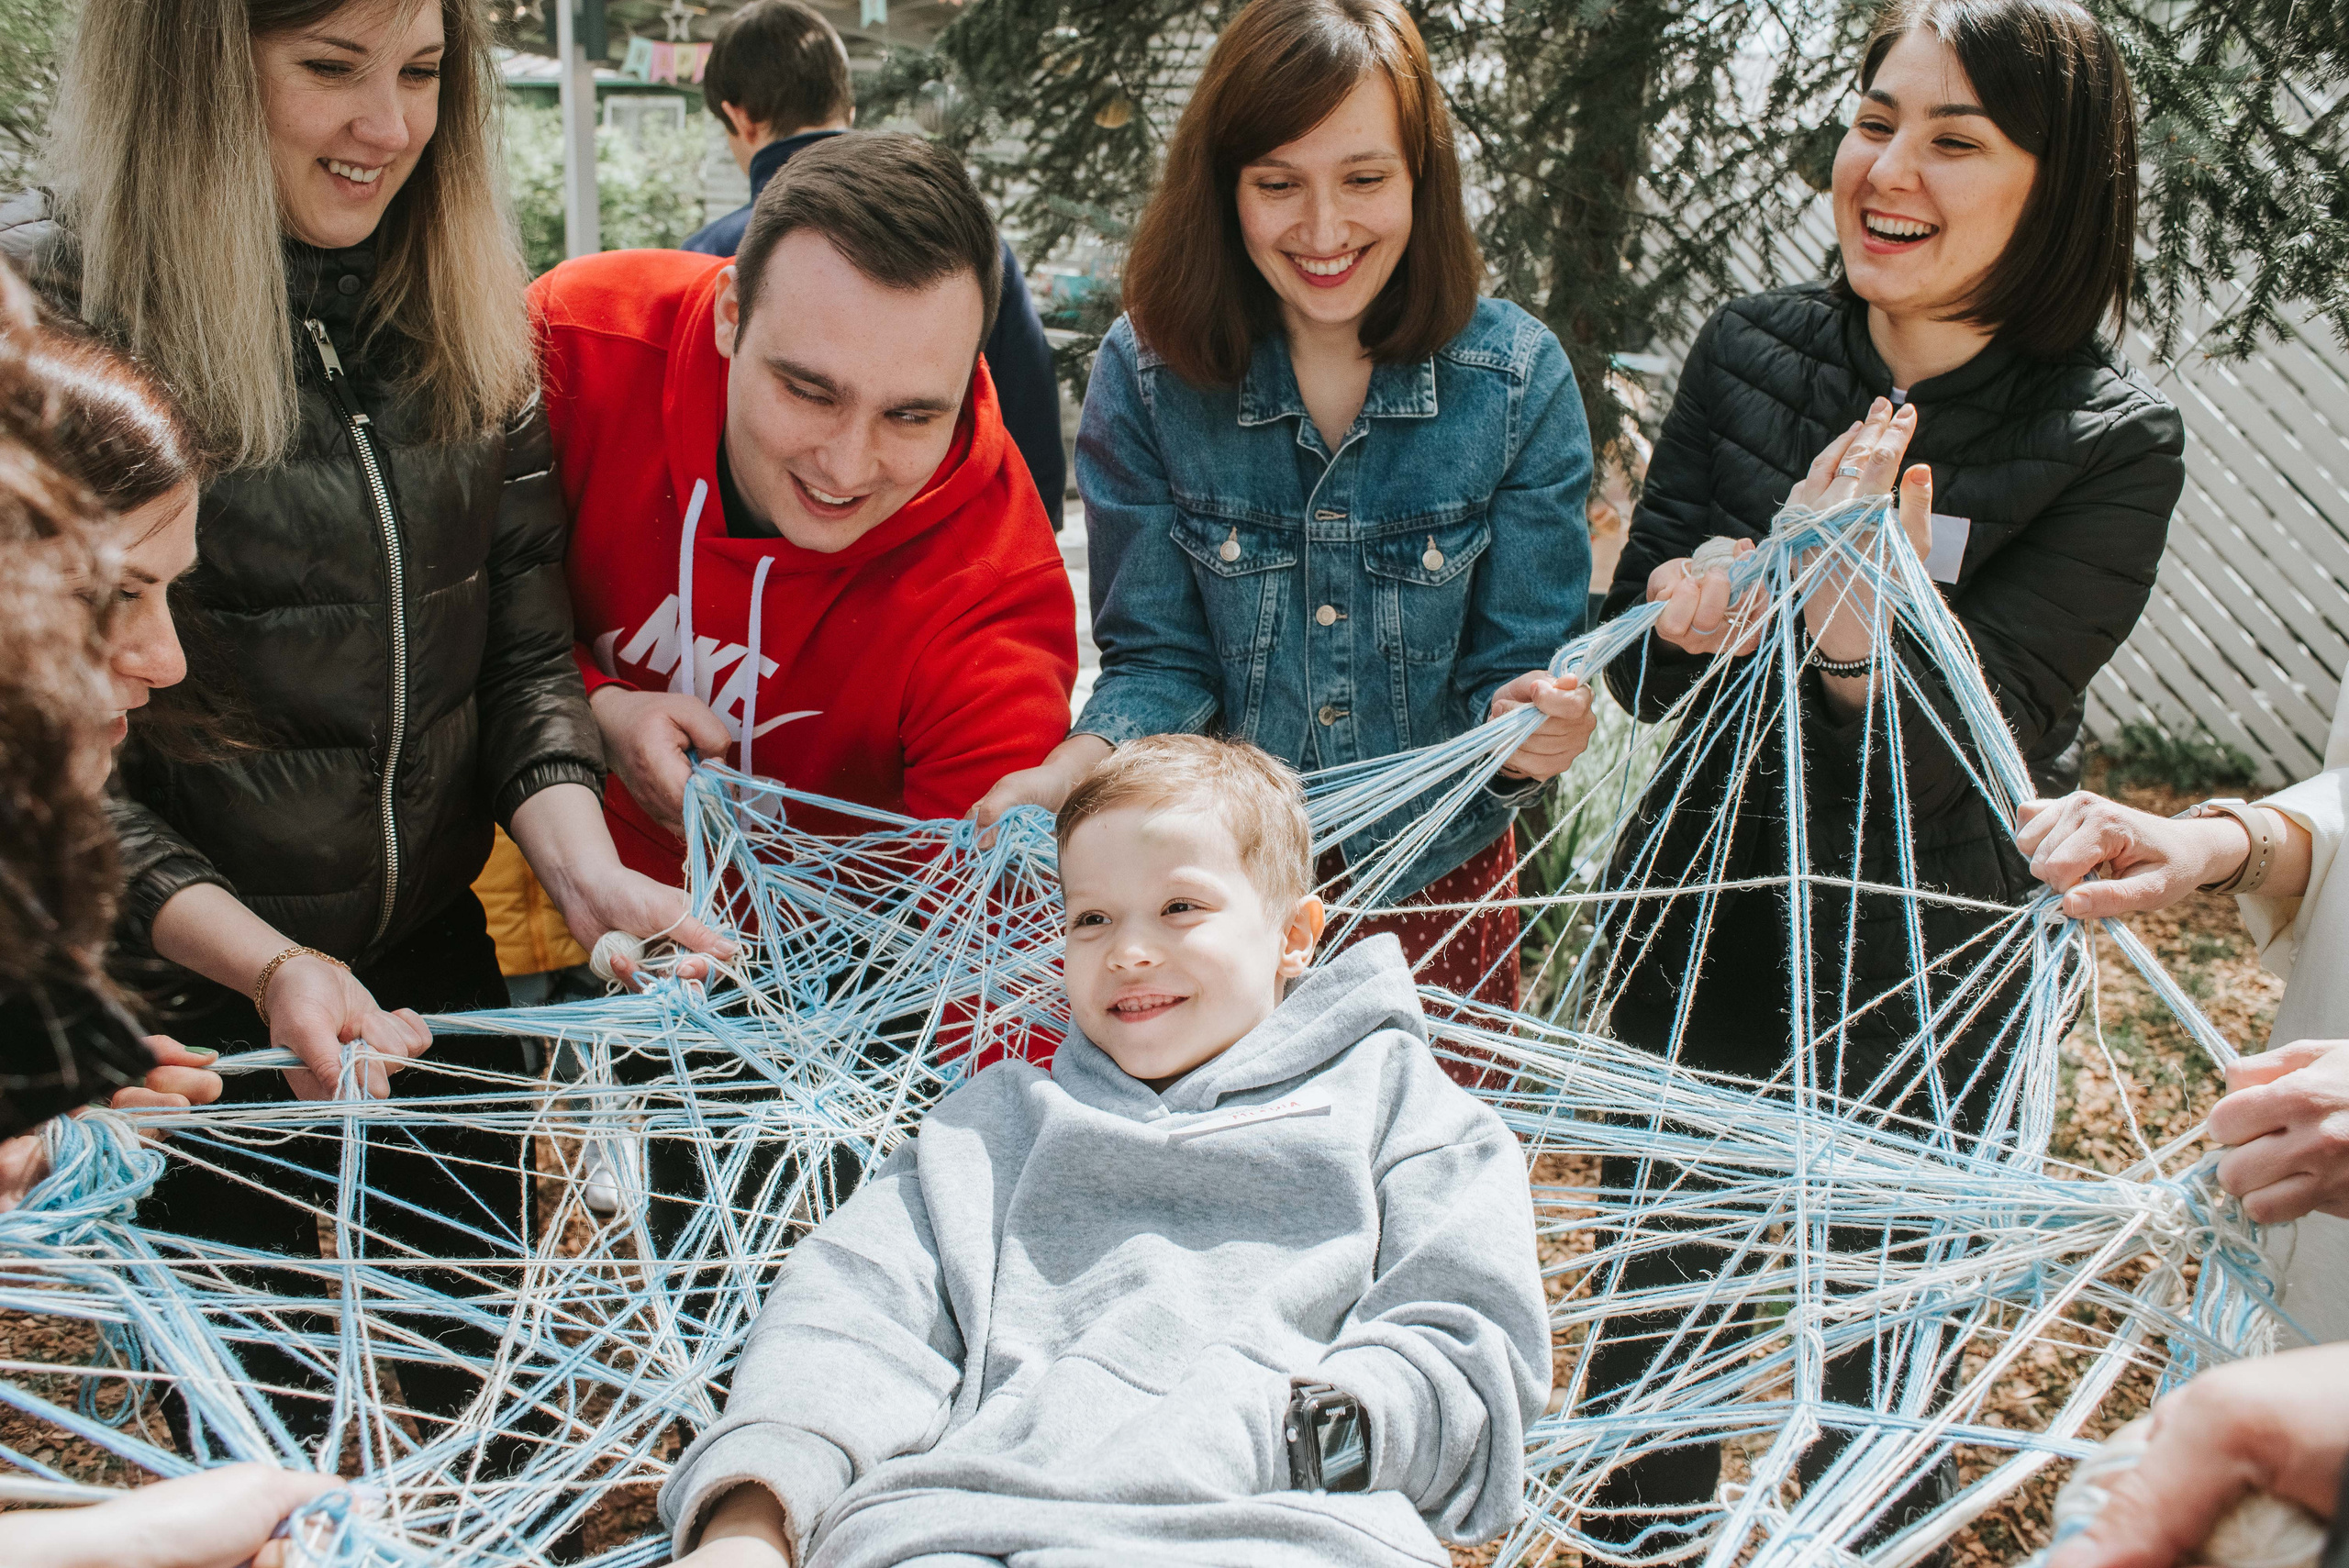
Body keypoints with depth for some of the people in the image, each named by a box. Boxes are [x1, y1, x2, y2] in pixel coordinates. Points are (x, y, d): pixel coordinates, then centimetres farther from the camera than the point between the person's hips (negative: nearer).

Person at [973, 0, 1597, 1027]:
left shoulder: (1516, 377, -13)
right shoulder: (1143, 374, -13)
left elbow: (1516, 663, -10)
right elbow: (1159, 662, -10)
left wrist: (1524, 731, -33)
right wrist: (1068, 777, -30)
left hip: (1436, 879, 1)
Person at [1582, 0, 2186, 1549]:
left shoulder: (2114, 439, -14)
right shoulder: (1751, 349, -4)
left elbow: (1967, 765, -18)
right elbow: (1640, 666, -5)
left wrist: (1864, 638, -38)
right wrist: (1705, 613, -28)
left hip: (1927, 973, -3)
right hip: (1699, 926, 3)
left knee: (1881, 1374, 15)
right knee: (1650, 1319, 19)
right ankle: (1633, 1546, 43)